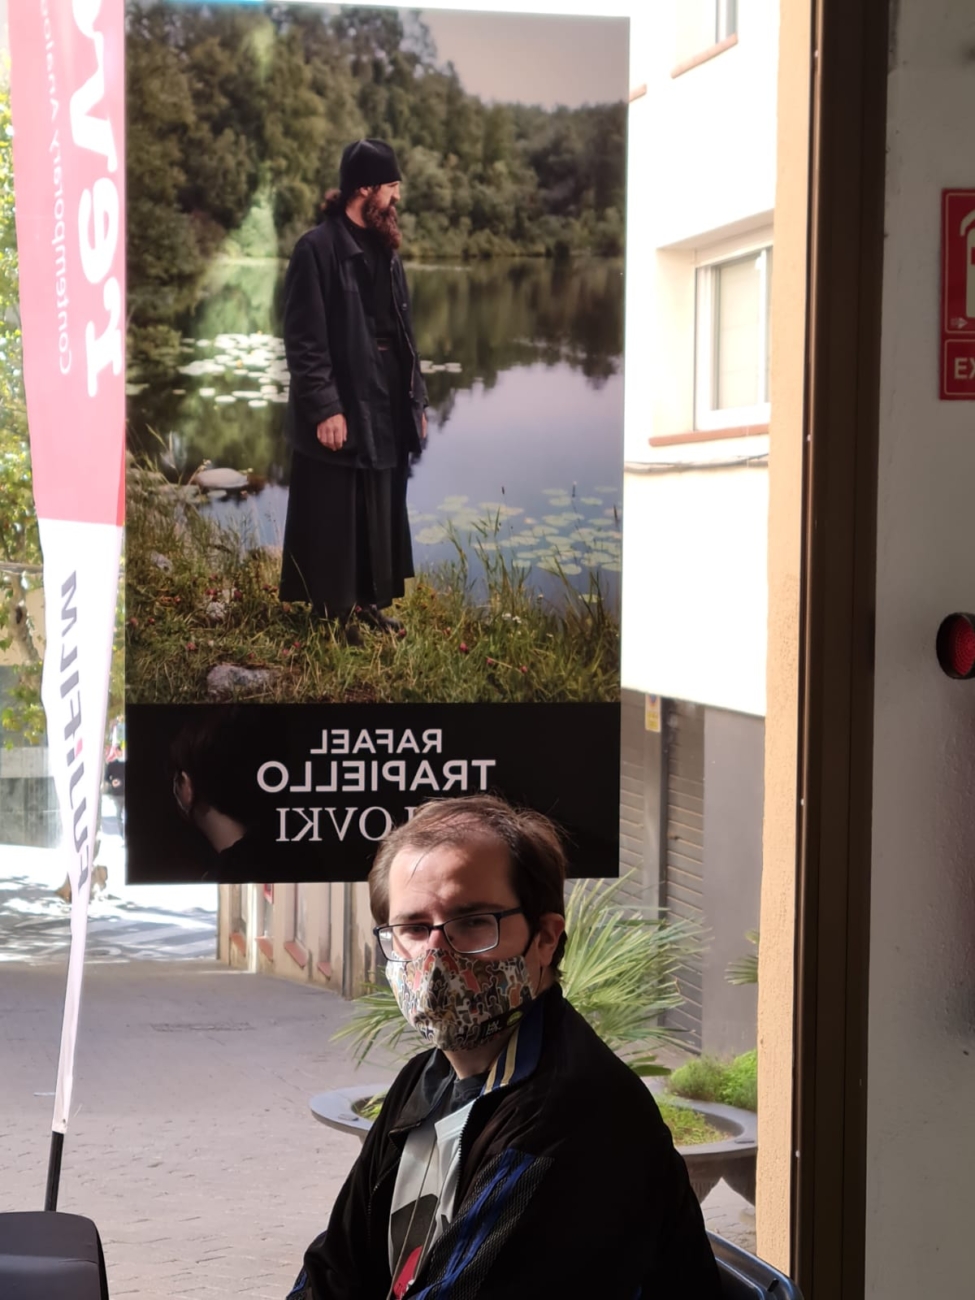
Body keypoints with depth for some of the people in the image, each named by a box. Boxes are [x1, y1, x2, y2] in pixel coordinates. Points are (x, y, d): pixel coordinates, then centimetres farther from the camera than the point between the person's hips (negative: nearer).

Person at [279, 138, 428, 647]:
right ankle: (333, 612, 11)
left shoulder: (383, 249, 11)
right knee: (335, 517, 1)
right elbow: (303, 340, -16)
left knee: (380, 514, 14)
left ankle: (369, 600, 26)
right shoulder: (317, 249, -13)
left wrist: (416, 398, 12)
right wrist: (324, 407, -20)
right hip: (341, 410, -7)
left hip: (386, 407, 8)